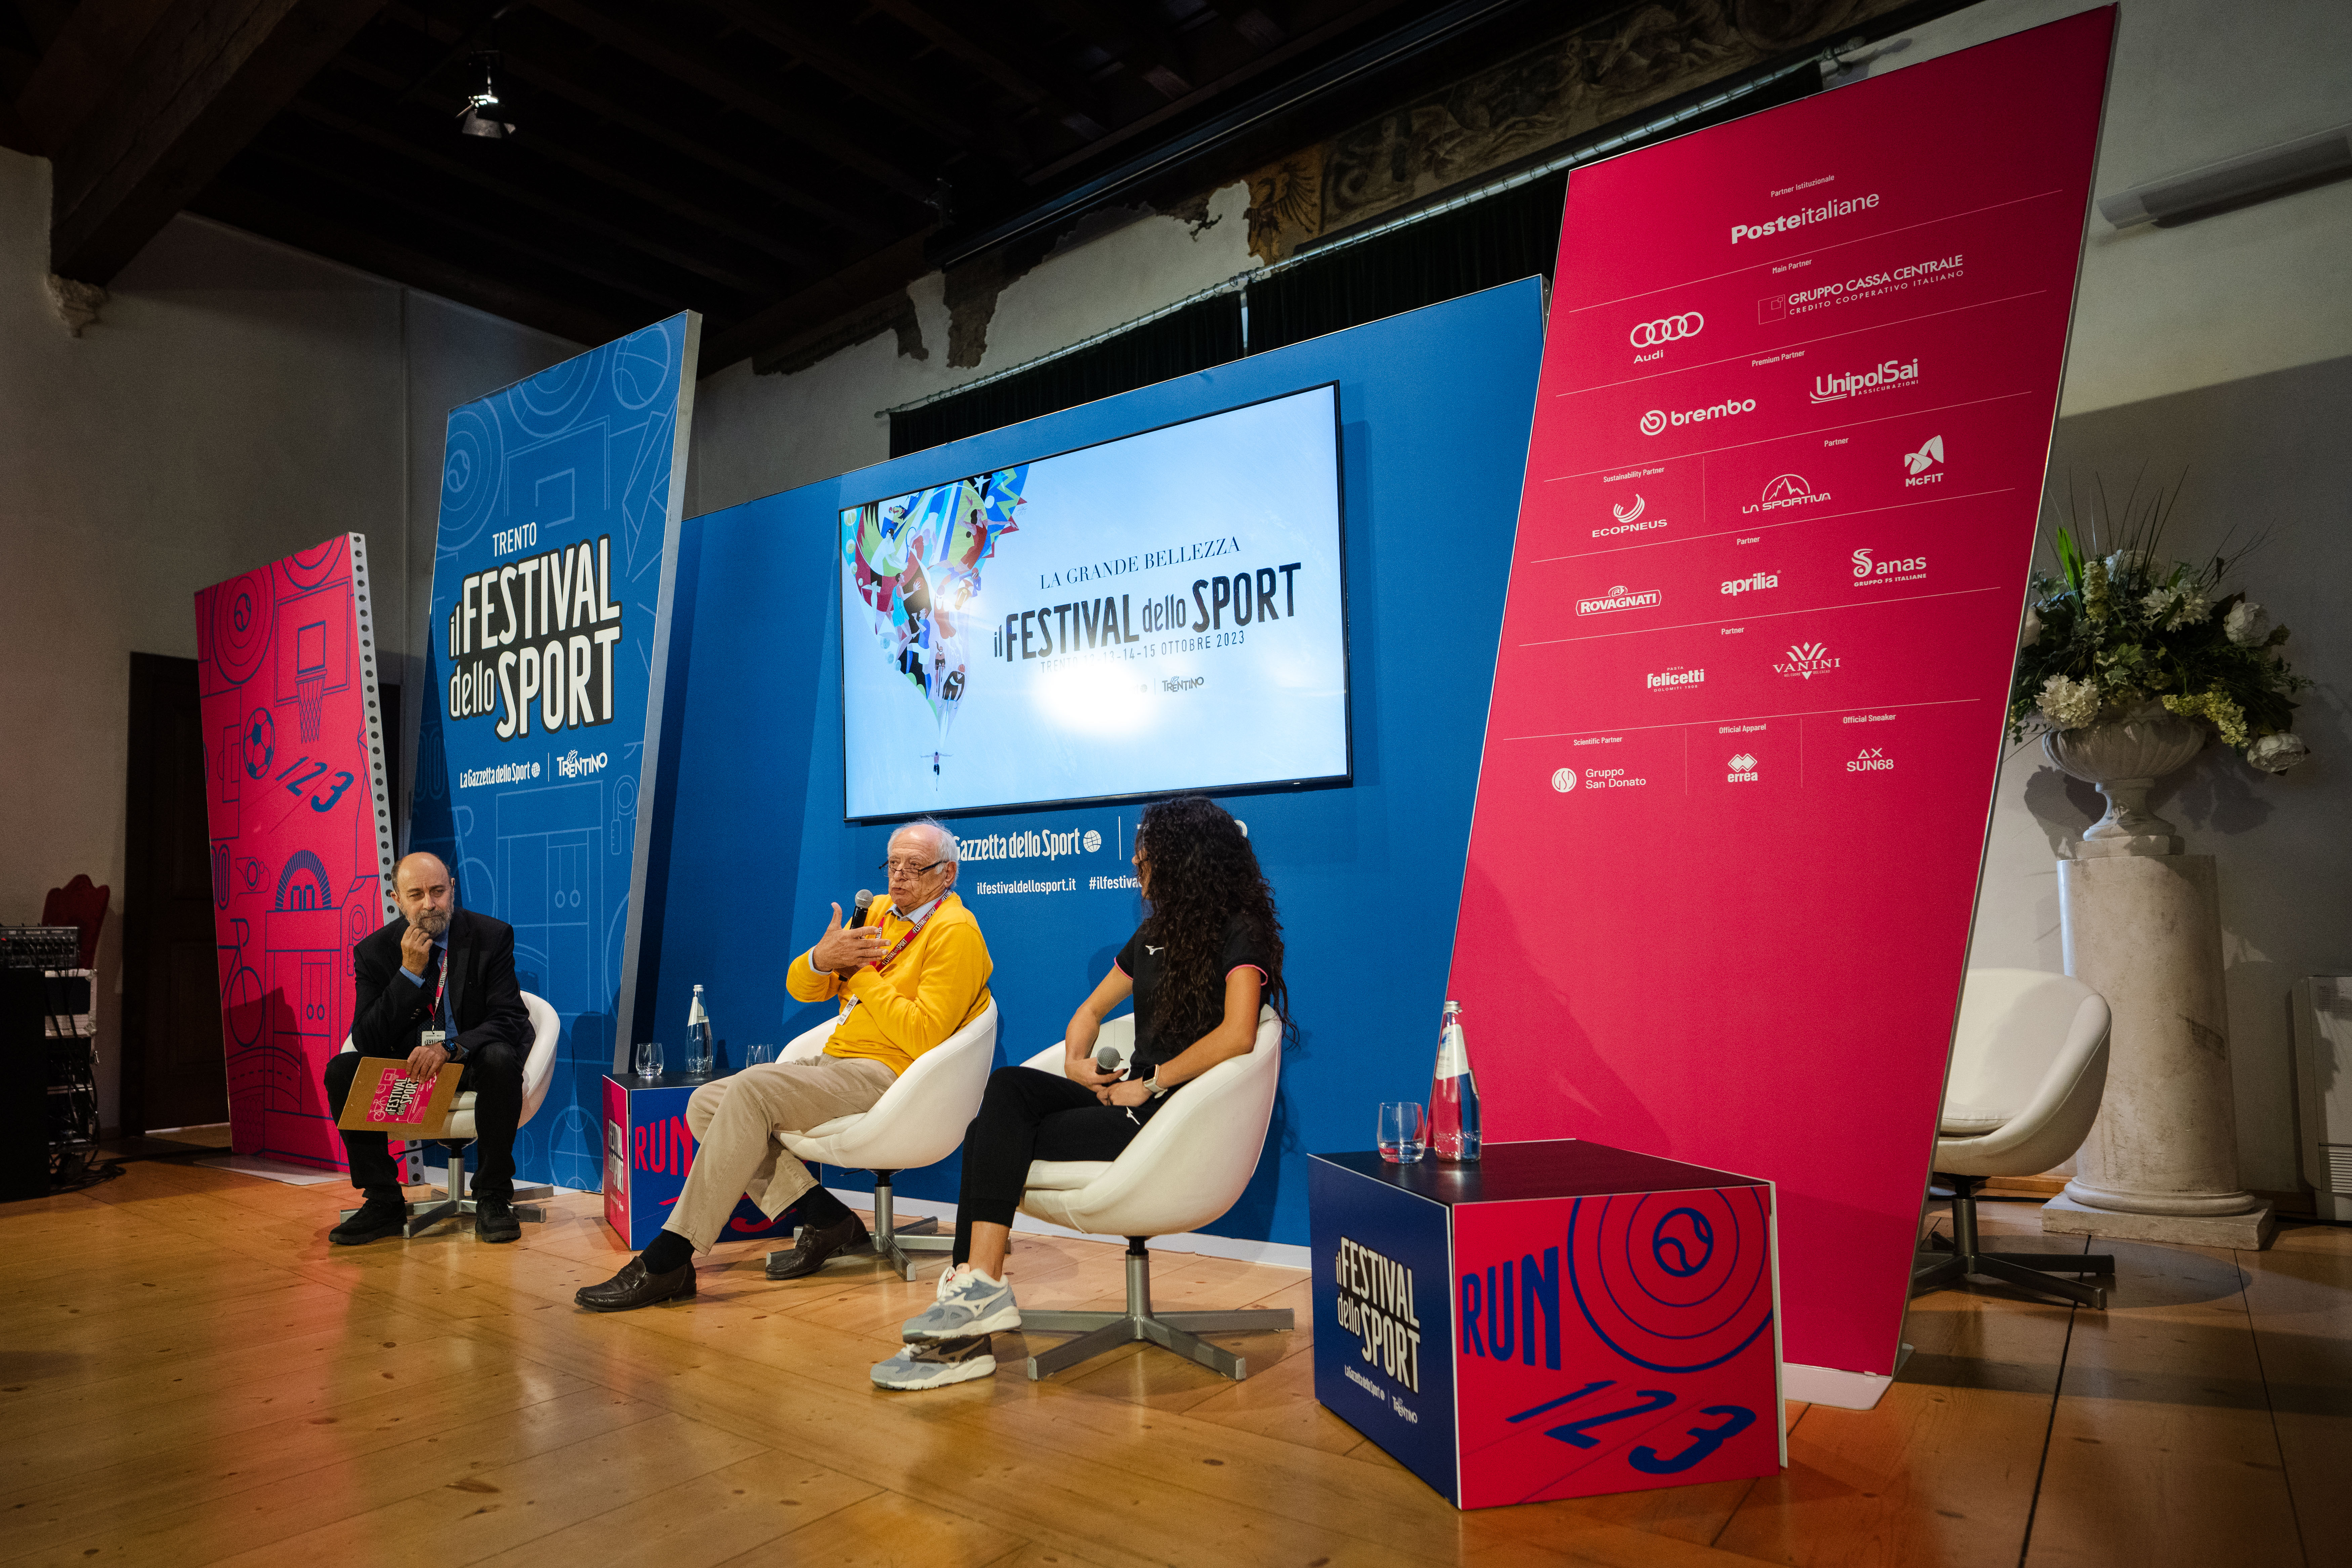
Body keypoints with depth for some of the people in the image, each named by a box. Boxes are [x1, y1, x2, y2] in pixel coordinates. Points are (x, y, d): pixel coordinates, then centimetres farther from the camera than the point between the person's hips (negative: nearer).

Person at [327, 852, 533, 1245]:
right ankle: (384, 1203, -9)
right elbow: (366, 1041, -12)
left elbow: (509, 1022, -16)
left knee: (500, 1059, -35)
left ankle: (492, 1198, -21)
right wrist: (410, 972, -23)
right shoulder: (374, 951, -4)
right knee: (341, 1070, -21)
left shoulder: (492, 936, -10)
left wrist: (449, 1047, -34)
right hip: (408, 1065, 3)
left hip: (472, 1061, -3)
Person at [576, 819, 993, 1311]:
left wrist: (859, 974, -14)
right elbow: (800, 988, 16)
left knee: (751, 1089, -27)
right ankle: (824, 1218, -6)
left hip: (887, 1077, -10)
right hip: (837, 1066, 10)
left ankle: (666, 1262, -23)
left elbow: (923, 1036, -21)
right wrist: (821, 960, -8)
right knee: (705, 1104, -3)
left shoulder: (956, 932, -8)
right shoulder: (882, 914, 17)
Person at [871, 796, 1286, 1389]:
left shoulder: (1241, 934, -7)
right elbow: (1093, 1007, 25)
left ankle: (979, 1288, -13)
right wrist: (1076, 1060, 4)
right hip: (1131, 1095, 8)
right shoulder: (1157, 932, 19)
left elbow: (1237, 1036, -22)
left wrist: (1150, 1084, -17)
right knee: (1006, 1088, -18)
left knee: (999, 1139, -19)